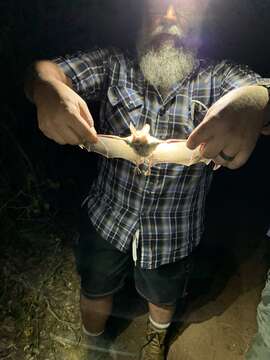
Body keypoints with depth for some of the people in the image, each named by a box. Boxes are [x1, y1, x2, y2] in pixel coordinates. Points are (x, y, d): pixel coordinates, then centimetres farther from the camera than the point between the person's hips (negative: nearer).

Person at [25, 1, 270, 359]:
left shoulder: (219, 77, -6)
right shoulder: (113, 64, -4)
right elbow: (45, 70, -13)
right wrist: (48, 89, -37)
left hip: (173, 233, 1)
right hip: (106, 218, 1)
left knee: (162, 299, 27)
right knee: (95, 297, 23)